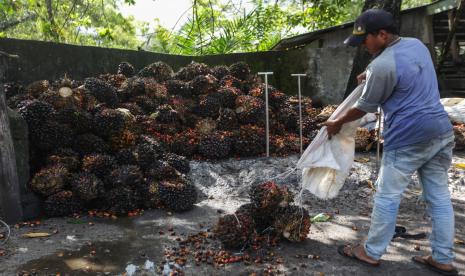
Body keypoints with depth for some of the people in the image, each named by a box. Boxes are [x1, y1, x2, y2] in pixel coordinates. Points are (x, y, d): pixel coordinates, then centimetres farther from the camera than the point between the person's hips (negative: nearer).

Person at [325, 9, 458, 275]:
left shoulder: (382, 65, -16)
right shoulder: (417, 44, 11)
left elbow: (366, 106, -4)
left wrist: (338, 123, 10)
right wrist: (371, 76, 26)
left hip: (409, 139, -9)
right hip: (442, 132, 9)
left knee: (387, 197, 4)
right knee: (440, 198, 13)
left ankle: (372, 252, 18)